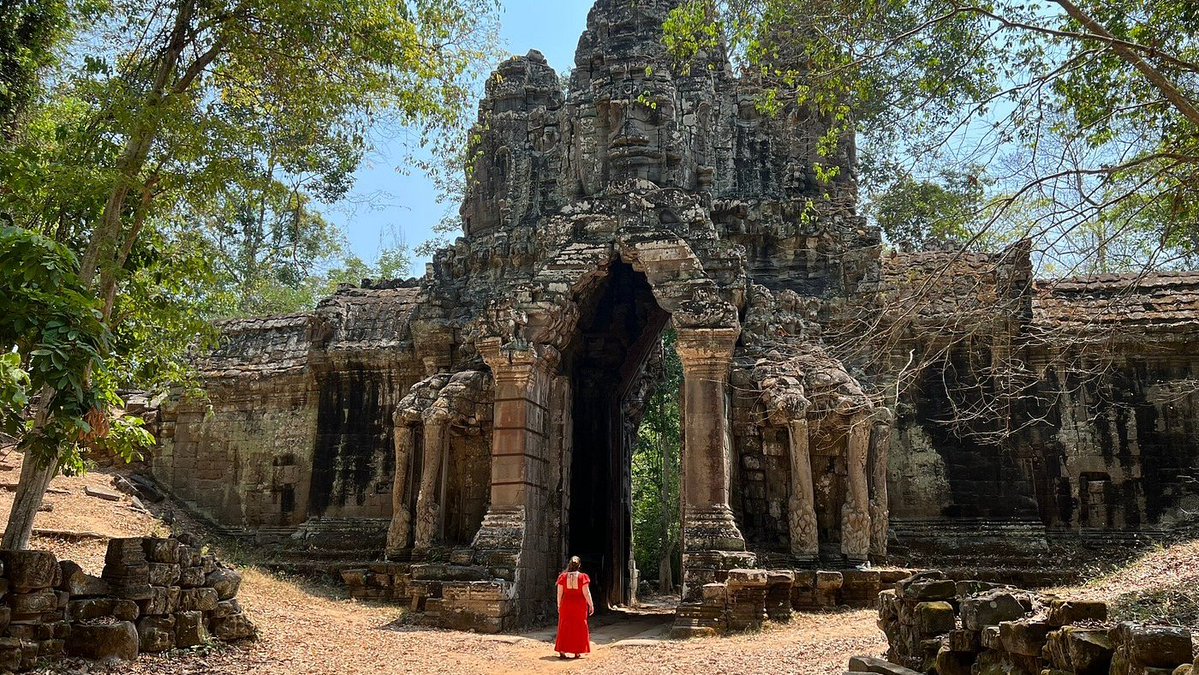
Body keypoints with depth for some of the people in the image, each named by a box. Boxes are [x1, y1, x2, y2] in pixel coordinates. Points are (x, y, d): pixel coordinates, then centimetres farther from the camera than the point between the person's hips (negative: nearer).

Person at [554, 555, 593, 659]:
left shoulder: (563, 576, -3)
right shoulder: (583, 577, -8)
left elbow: (559, 592, 0)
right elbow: (586, 593, -9)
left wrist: (559, 605, 11)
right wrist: (591, 605, -1)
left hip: (566, 605, 2)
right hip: (579, 606, -1)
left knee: (564, 628, 10)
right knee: (579, 628, 8)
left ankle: (562, 651, 8)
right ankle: (577, 652, 8)